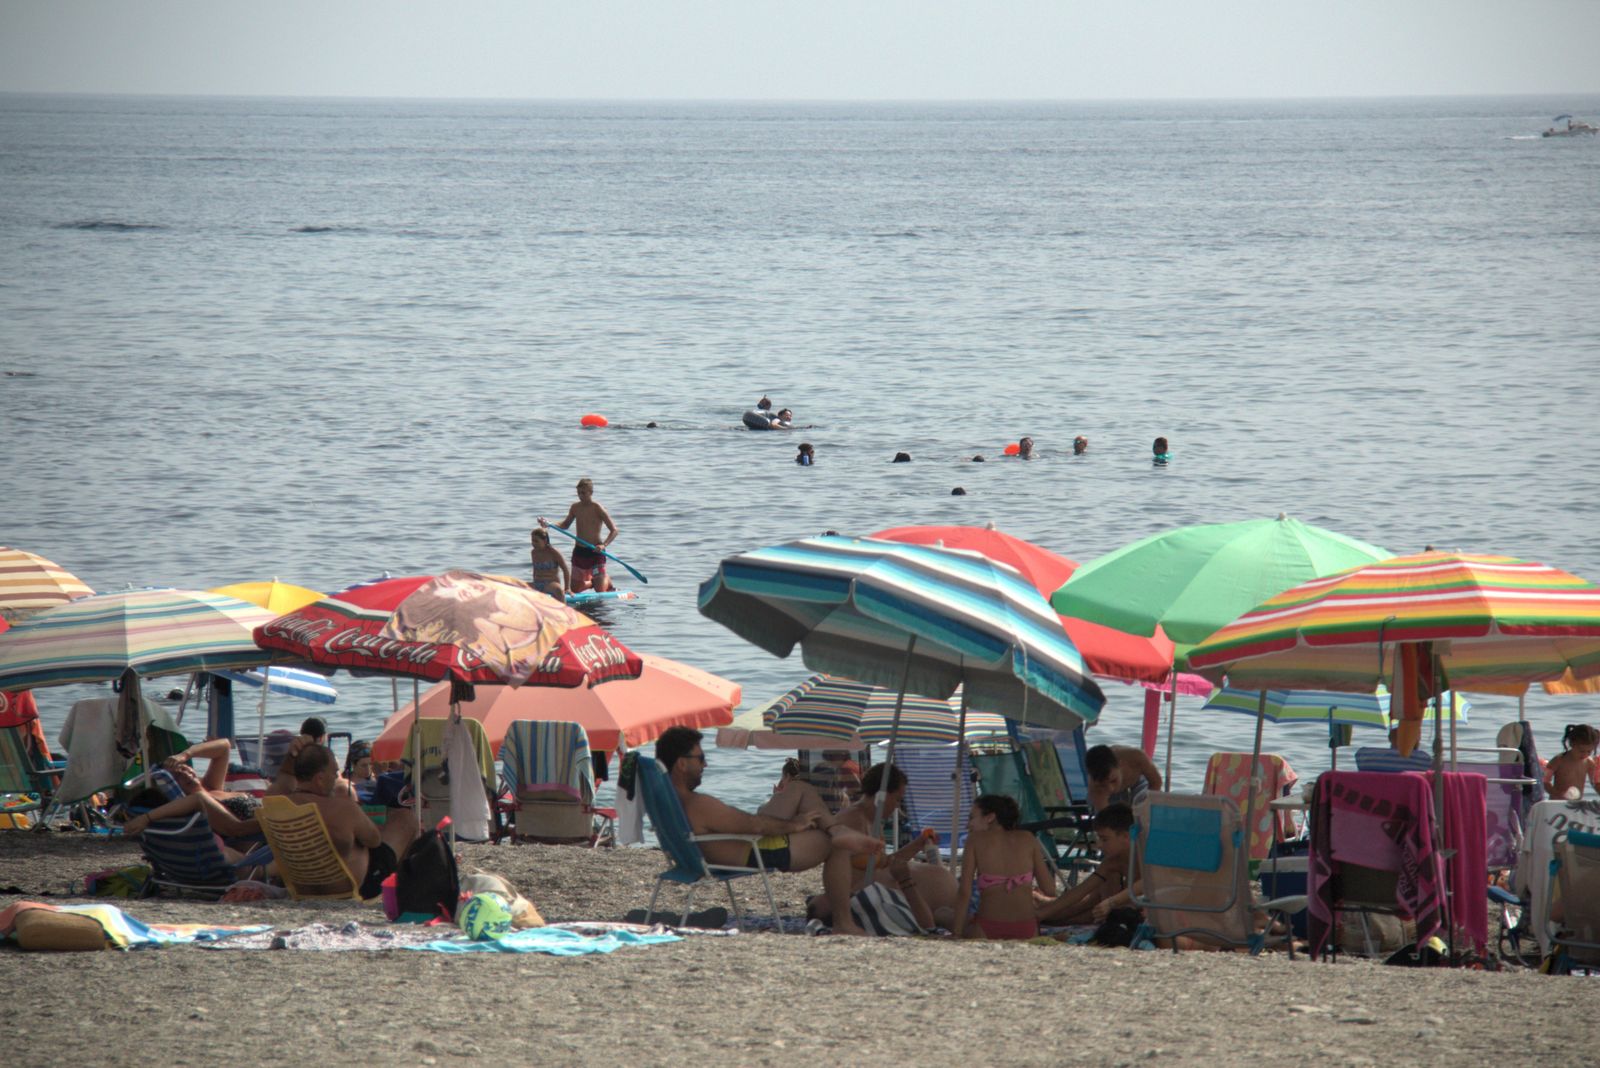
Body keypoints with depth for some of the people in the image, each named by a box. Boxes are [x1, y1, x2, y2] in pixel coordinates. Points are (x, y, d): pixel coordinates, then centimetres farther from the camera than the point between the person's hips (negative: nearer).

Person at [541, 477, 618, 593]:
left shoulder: (597, 508, -13)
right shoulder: (575, 507, 4)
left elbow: (614, 530, -15)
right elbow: (565, 525, 20)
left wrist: (604, 545, -30)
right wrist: (548, 524, 3)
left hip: (595, 552, -5)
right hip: (579, 552, 5)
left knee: (600, 591, -5)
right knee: (574, 590, 9)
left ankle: (607, 581, 30)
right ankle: (593, 582, 38)